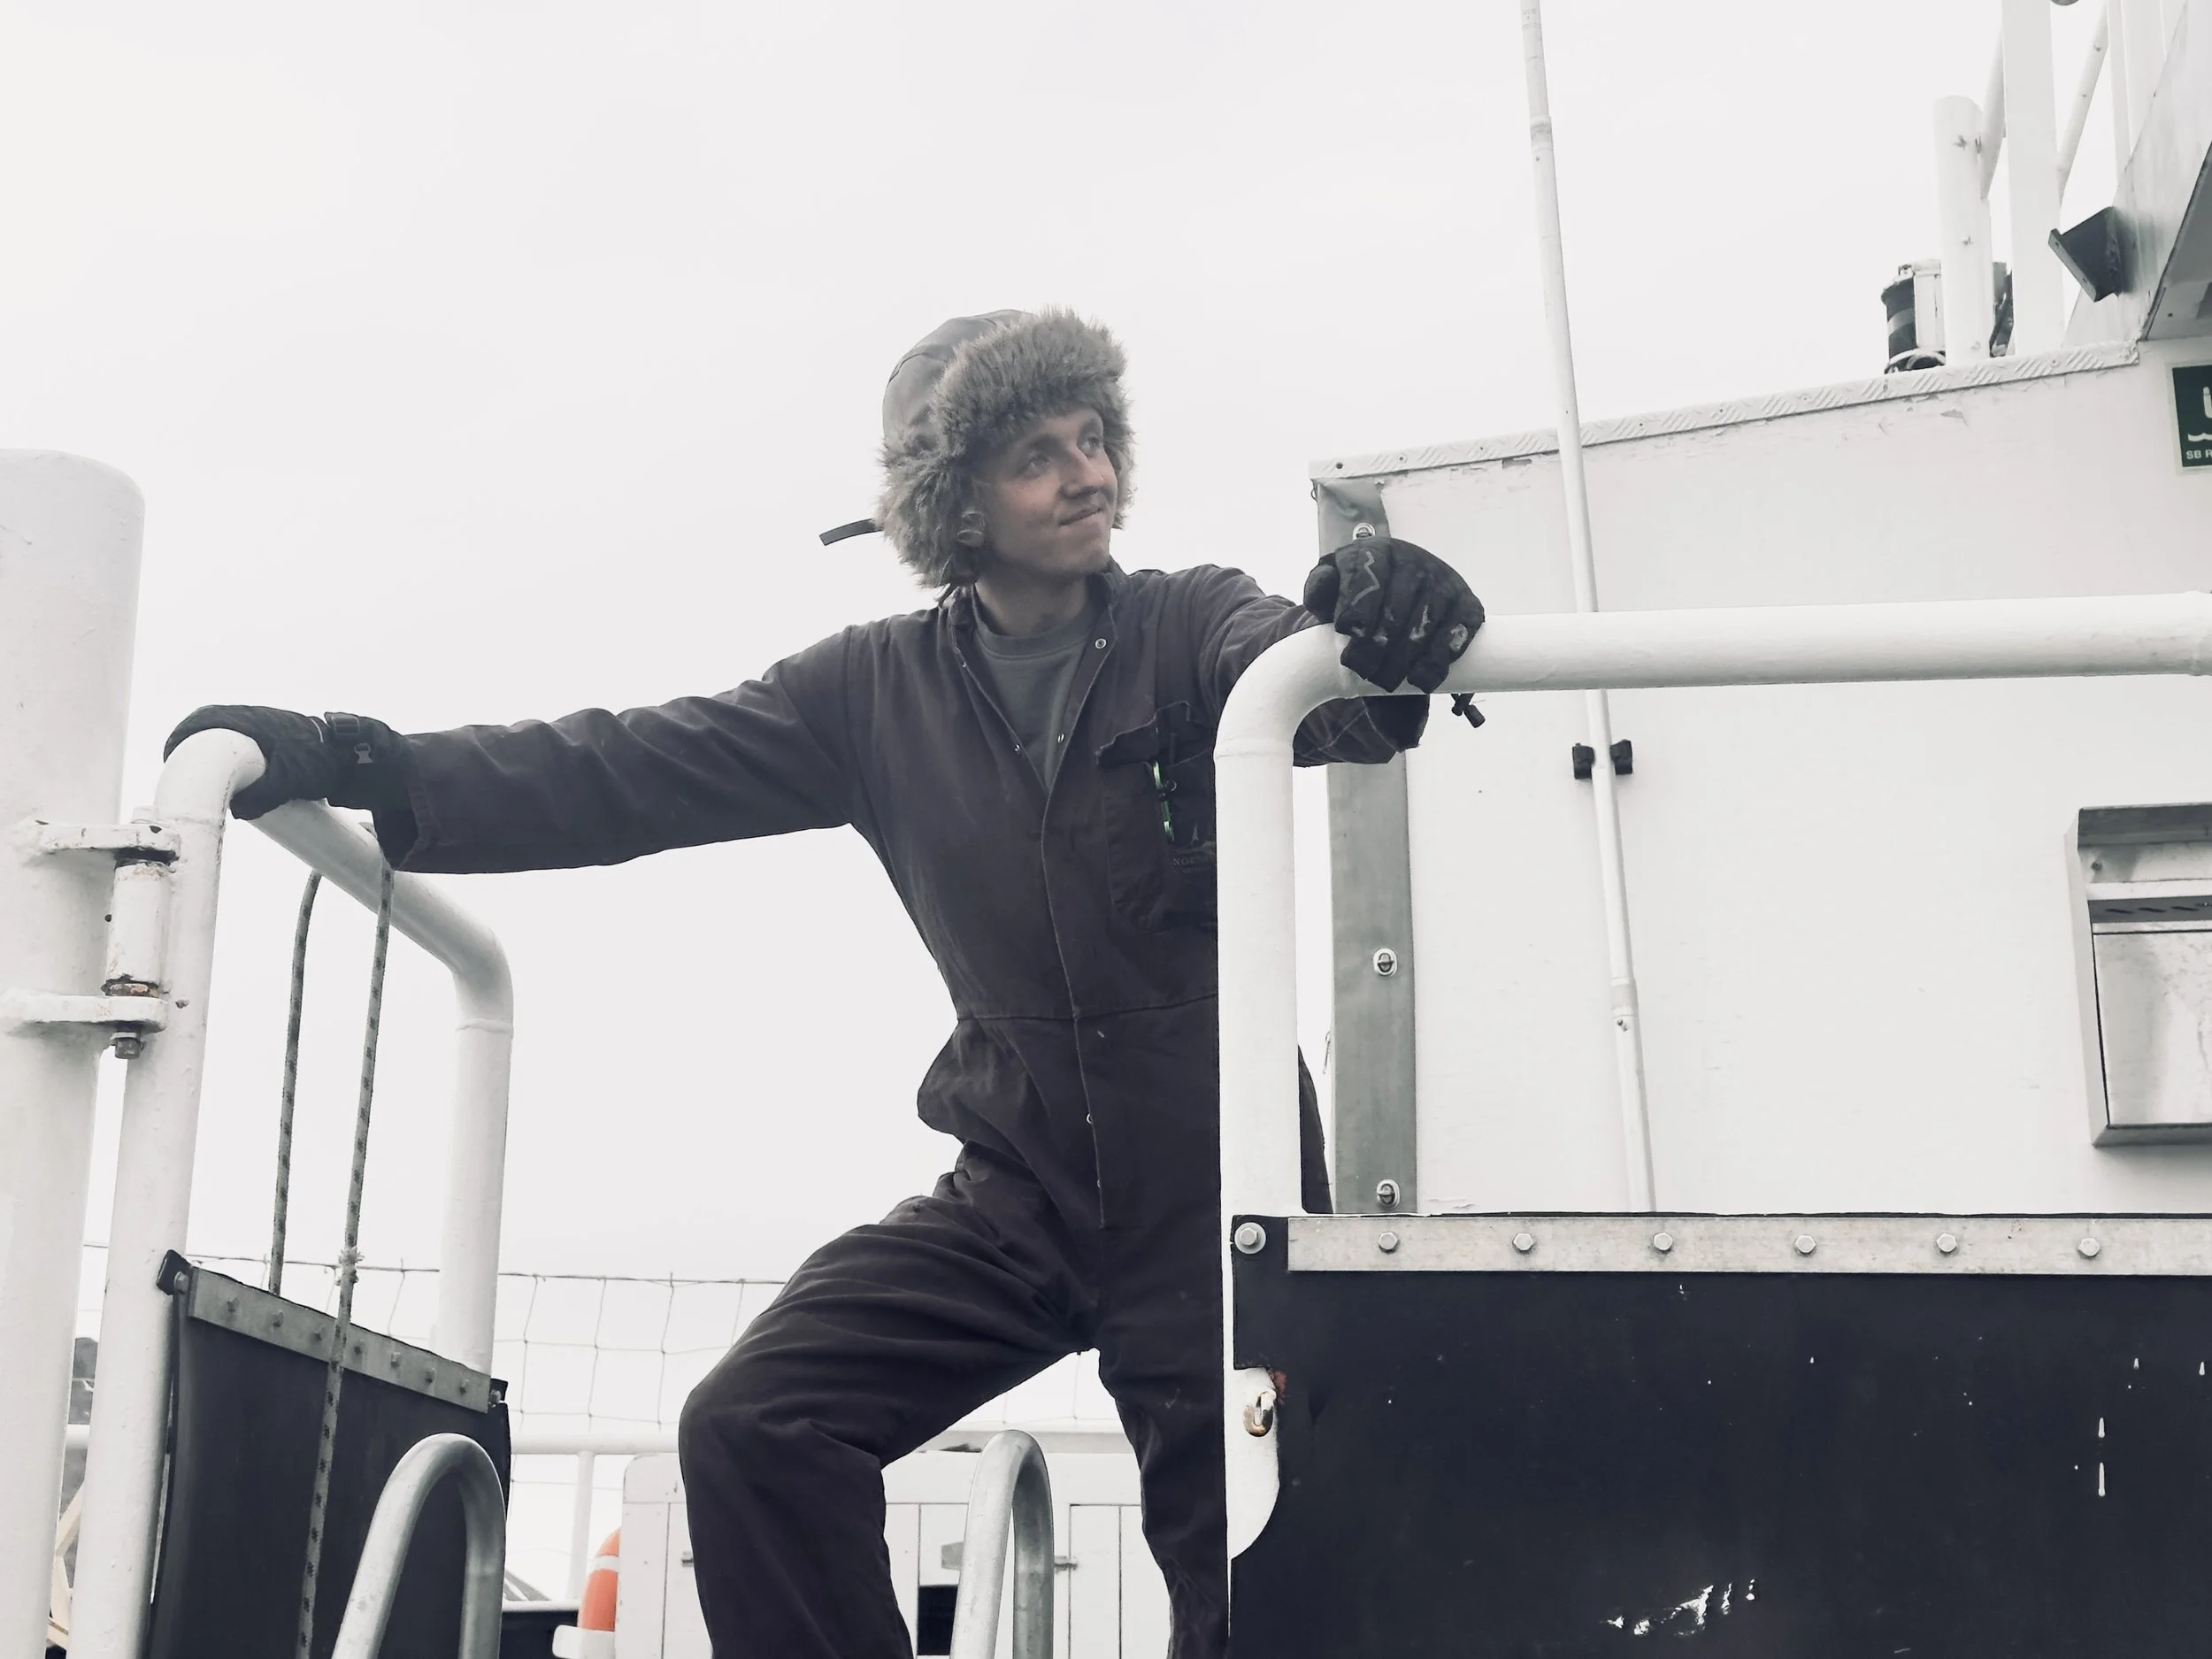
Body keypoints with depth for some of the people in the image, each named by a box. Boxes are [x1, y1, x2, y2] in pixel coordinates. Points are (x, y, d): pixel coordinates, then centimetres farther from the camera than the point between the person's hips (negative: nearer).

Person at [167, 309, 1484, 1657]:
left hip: (1215, 1196, -2)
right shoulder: (879, 689, 2)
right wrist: (358, 766, -15)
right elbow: (634, 771, -3)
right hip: (1019, 1198, 2)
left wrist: (1382, 630, -52)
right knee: (753, 1423, -14)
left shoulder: (1193, 631, -4)